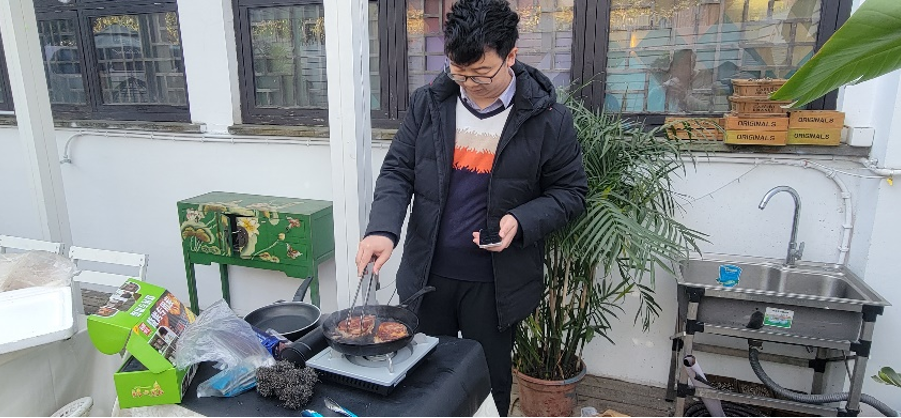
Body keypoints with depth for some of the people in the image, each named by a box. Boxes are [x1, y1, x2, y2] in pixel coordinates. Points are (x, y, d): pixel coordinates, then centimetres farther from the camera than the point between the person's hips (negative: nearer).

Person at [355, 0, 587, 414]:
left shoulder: (547, 118, -10)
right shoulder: (428, 102, -3)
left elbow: (569, 191, -3)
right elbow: (397, 170, -1)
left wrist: (521, 221, -21)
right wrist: (383, 229, -17)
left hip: (496, 283, -2)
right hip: (427, 273, 3)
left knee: (489, 382, 17)